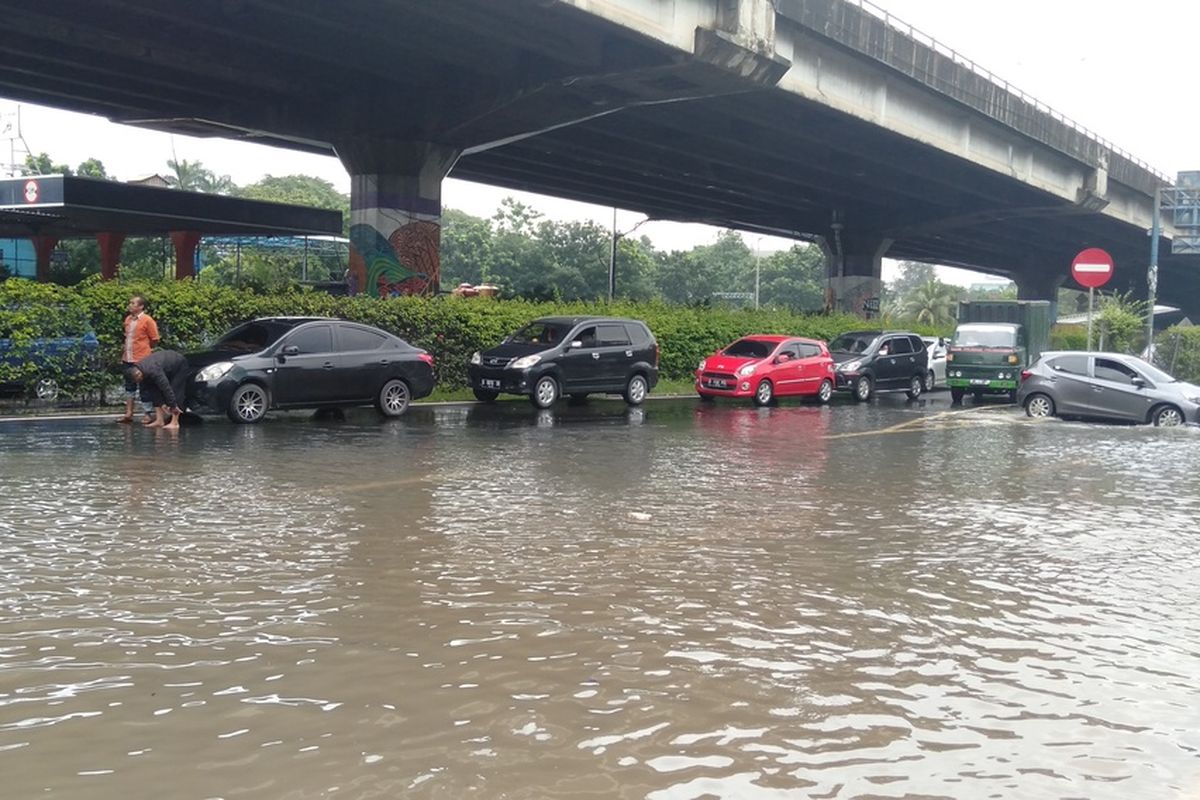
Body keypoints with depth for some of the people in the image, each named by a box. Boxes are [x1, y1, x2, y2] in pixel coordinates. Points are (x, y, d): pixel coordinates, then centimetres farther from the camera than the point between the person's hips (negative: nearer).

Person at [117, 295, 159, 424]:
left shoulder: (147, 320, -9)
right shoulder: (128, 319, 11)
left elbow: (154, 340, -5)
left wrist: (145, 350, 2)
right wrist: (123, 351, 16)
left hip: (142, 360, -7)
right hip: (127, 359, 7)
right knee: (129, 387, 12)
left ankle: (147, 414, 7)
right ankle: (128, 413, 18)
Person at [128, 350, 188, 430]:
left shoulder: (153, 371, -41)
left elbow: (166, 388, -38)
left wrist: (173, 406, -33)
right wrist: (161, 404, -13)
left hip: (179, 366, -9)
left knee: (175, 391, -18)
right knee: (155, 391, -1)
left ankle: (174, 423, -20)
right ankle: (159, 420, -2)